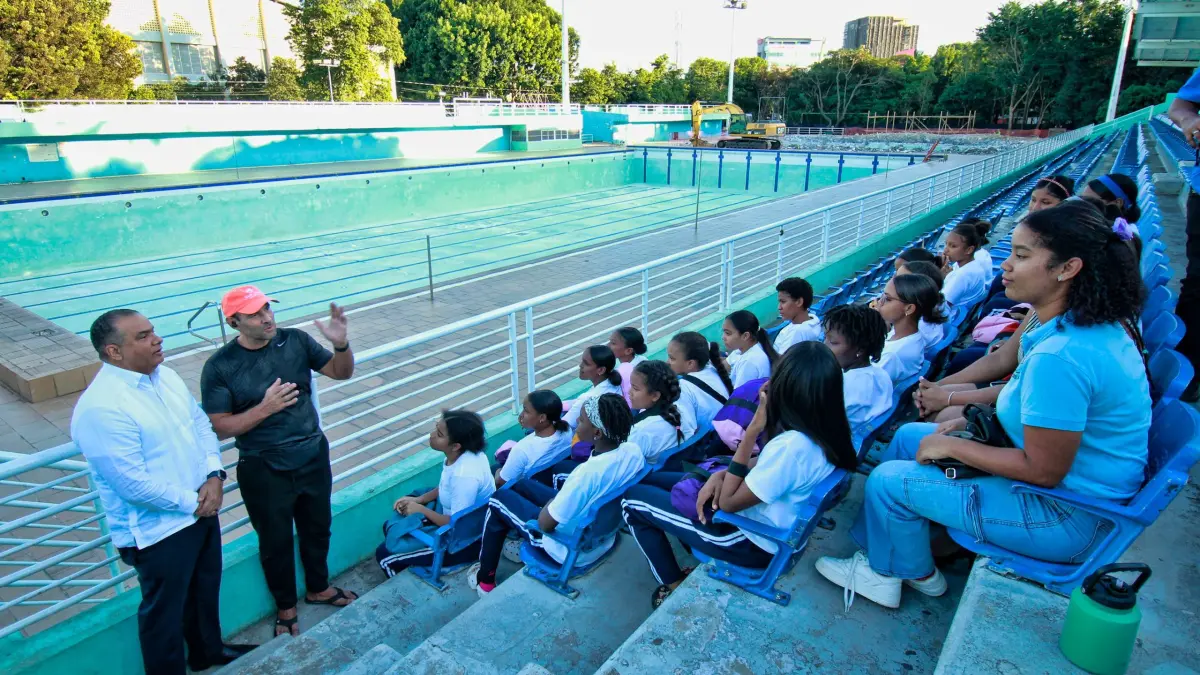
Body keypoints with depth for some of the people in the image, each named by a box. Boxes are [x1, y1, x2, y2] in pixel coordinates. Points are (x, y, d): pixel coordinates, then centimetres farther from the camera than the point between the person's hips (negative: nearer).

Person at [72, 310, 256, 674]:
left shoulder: (165, 376, 0)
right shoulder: (101, 408, -26)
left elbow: (201, 423, 6)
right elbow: (134, 484, -26)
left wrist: (214, 476, -9)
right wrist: (191, 502, -15)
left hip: (202, 508, 9)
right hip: (159, 530, -8)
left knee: (205, 589, 27)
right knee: (164, 610, 12)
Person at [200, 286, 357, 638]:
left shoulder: (295, 340, -8)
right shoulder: (219, 367, -15)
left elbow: (342, 372, -2)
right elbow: (220, 427, -14)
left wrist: (341, 344, -22)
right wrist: (264, 408, -27)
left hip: (313, 458, 3)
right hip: (264, 472, -3)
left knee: (317, 529, 22)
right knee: (276, 542, 16)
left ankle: (318, 588, 48)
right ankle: (286, 607, 41)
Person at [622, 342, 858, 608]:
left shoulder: (791, 446, -36)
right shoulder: (825, 430, -9)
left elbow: (727, 502, -24)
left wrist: (753, 429, -27)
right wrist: (721, 475, -8)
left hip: (752, 540, -8)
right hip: (771, 520, 9)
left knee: (633, 499, 1)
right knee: (655, 480, 17)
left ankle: (674, 586, 16)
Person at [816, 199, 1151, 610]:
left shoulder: (1060, 357, -33)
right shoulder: (1100, 325, -1)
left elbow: (1044, 471, -27)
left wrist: (951, 446, -16)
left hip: (1067, 516, -10)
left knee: (889, 480, -6)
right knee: (909, 436, 13)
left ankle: (900, 573, 24)